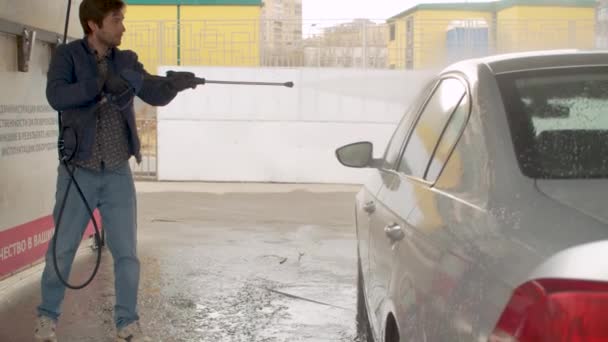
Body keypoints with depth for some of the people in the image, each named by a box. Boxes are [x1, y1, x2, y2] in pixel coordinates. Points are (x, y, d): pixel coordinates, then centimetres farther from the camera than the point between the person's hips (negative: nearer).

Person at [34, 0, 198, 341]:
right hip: (78, 173, -2)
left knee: (127, 252, 4)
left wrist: (175, 82, -29)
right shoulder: (68, 55, -6)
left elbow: (157, 94, -8)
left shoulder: (127, 61, 4)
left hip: (118, 175, 3)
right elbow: (57, 96, -22)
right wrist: (101, 83, -31)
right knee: (62, 249, 8)